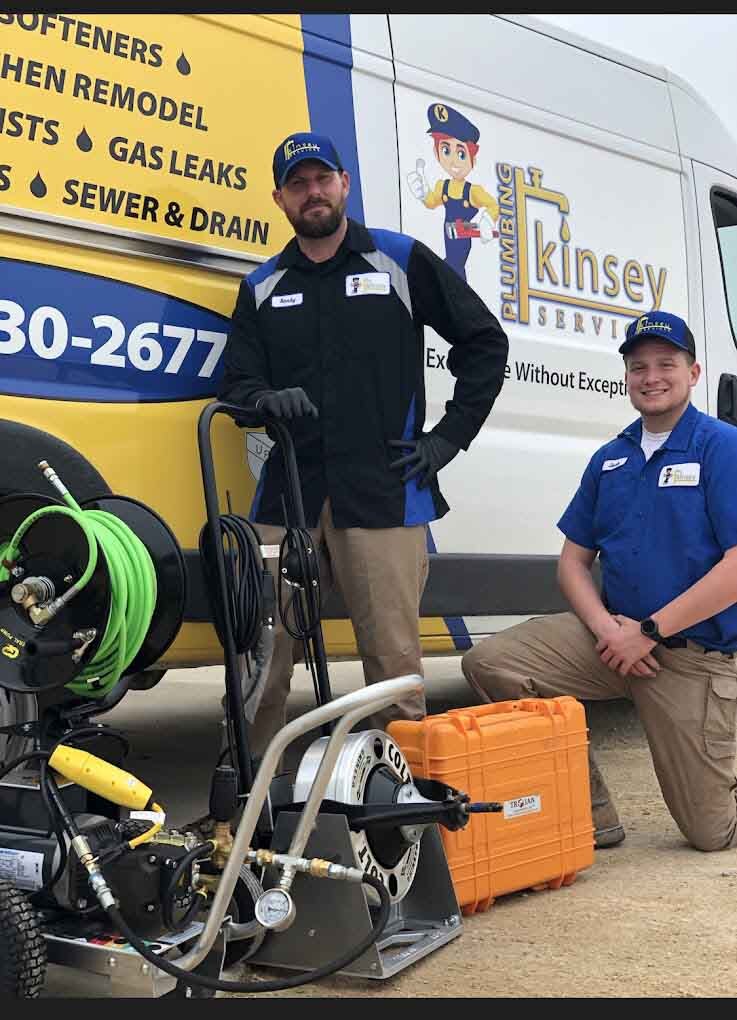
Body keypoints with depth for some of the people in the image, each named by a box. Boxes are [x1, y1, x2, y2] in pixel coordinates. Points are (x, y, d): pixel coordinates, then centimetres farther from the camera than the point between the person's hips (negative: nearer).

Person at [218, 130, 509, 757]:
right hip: (286, 500, 3)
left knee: (394, 661, -4)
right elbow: (237, 381, 15)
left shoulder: (402, 260, 8)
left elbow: (485, 341, 10)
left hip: (383, 498, -3)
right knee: (261, 662, 1)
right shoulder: (264, 286, 18)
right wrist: (265, 398, -9)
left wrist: (449, 437, 3)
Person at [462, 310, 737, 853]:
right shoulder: (609, 459, 10)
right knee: (491, 662, -16)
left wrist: (649, 631, -18)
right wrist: (604, 626, -9)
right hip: (616, 633, 5)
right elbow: (574, 559, 11)